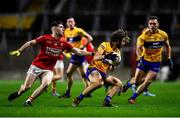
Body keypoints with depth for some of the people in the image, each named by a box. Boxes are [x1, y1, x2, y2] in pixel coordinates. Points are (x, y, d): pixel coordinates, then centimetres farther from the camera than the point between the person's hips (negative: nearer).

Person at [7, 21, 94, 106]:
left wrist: (91, 53, -2)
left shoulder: (64, 44, 2)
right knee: (26, 87, -9)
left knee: (45, 84, -27)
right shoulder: (45, 38, -8)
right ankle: (18, 92, 28)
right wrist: (19, 51, -12)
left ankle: (29, 100, -11)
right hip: (36, 66, -3)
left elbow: (78, 52, 5)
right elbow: (30, 43, -4)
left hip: (48, 70, 3)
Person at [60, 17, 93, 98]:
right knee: (83, 74, 12)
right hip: (73, 54, 8)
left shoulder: (78, 31, -12)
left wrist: (82, 47, -17)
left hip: (78, 54, -8)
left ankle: (68, 93, -2)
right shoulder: (66, 31, 9)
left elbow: (90, 38, -13)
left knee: (69, 73, -9)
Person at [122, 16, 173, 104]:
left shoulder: (164, 35, -5)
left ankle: (133, 98, 5)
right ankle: (128, 84, 38)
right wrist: (140, 57, -39)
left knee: (147, 82, -10)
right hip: (144, 60, -1)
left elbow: (168, 46, 12)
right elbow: (138, 48, -22)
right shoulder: (144, 35, -14)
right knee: (137, 81, 2)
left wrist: (169, 58, 5)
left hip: (156, 62, 1)